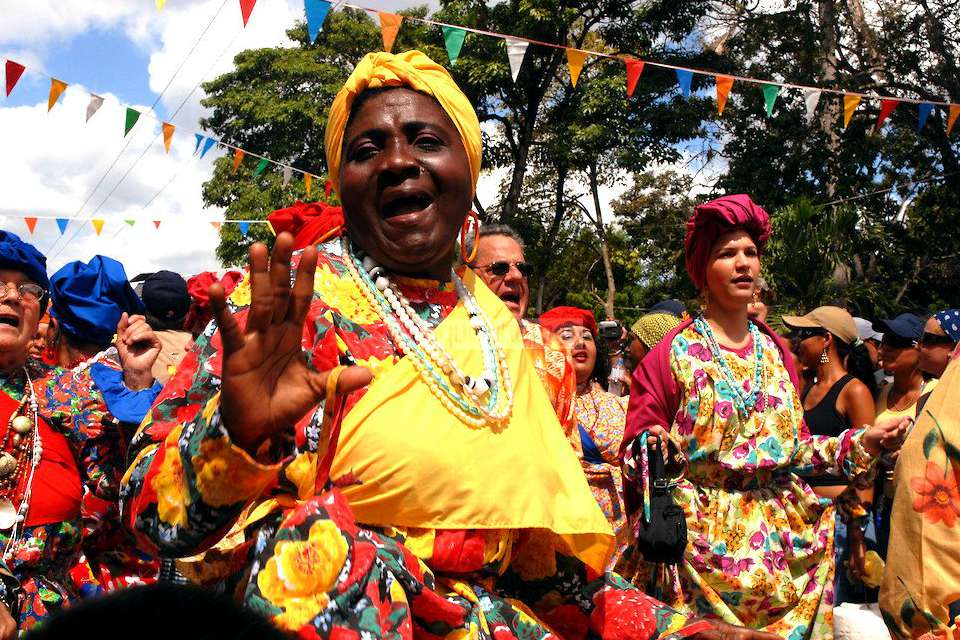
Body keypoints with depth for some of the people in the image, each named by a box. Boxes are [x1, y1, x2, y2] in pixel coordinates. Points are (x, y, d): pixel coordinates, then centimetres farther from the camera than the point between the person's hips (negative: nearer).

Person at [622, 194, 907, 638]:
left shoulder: (775, 354, 9)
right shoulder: (673, 354, -5)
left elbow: (793, 447, 14)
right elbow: (636, 449, -5)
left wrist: (859, 443, 5)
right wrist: (653, 447, -26)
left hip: (784, 531, 5)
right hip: (707, 536, -4)